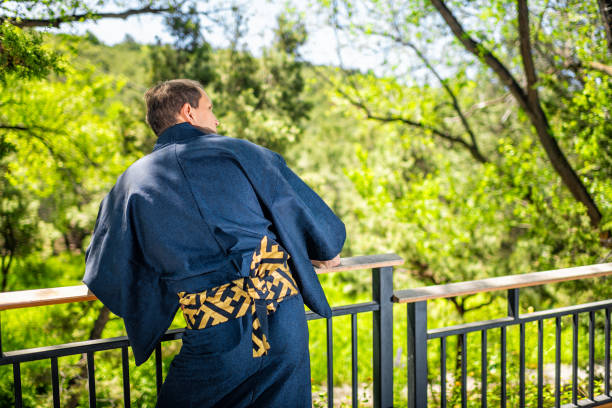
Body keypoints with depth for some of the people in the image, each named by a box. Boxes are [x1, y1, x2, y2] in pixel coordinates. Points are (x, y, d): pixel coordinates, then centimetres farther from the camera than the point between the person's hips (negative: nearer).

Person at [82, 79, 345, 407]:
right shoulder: (243, 153, 5)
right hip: (284, 316, 2)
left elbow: (104, 274, 15)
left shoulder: (132, 183, 6)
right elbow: (309, 212, 9)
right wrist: (327, 253, 30)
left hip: (214, 336, -1)